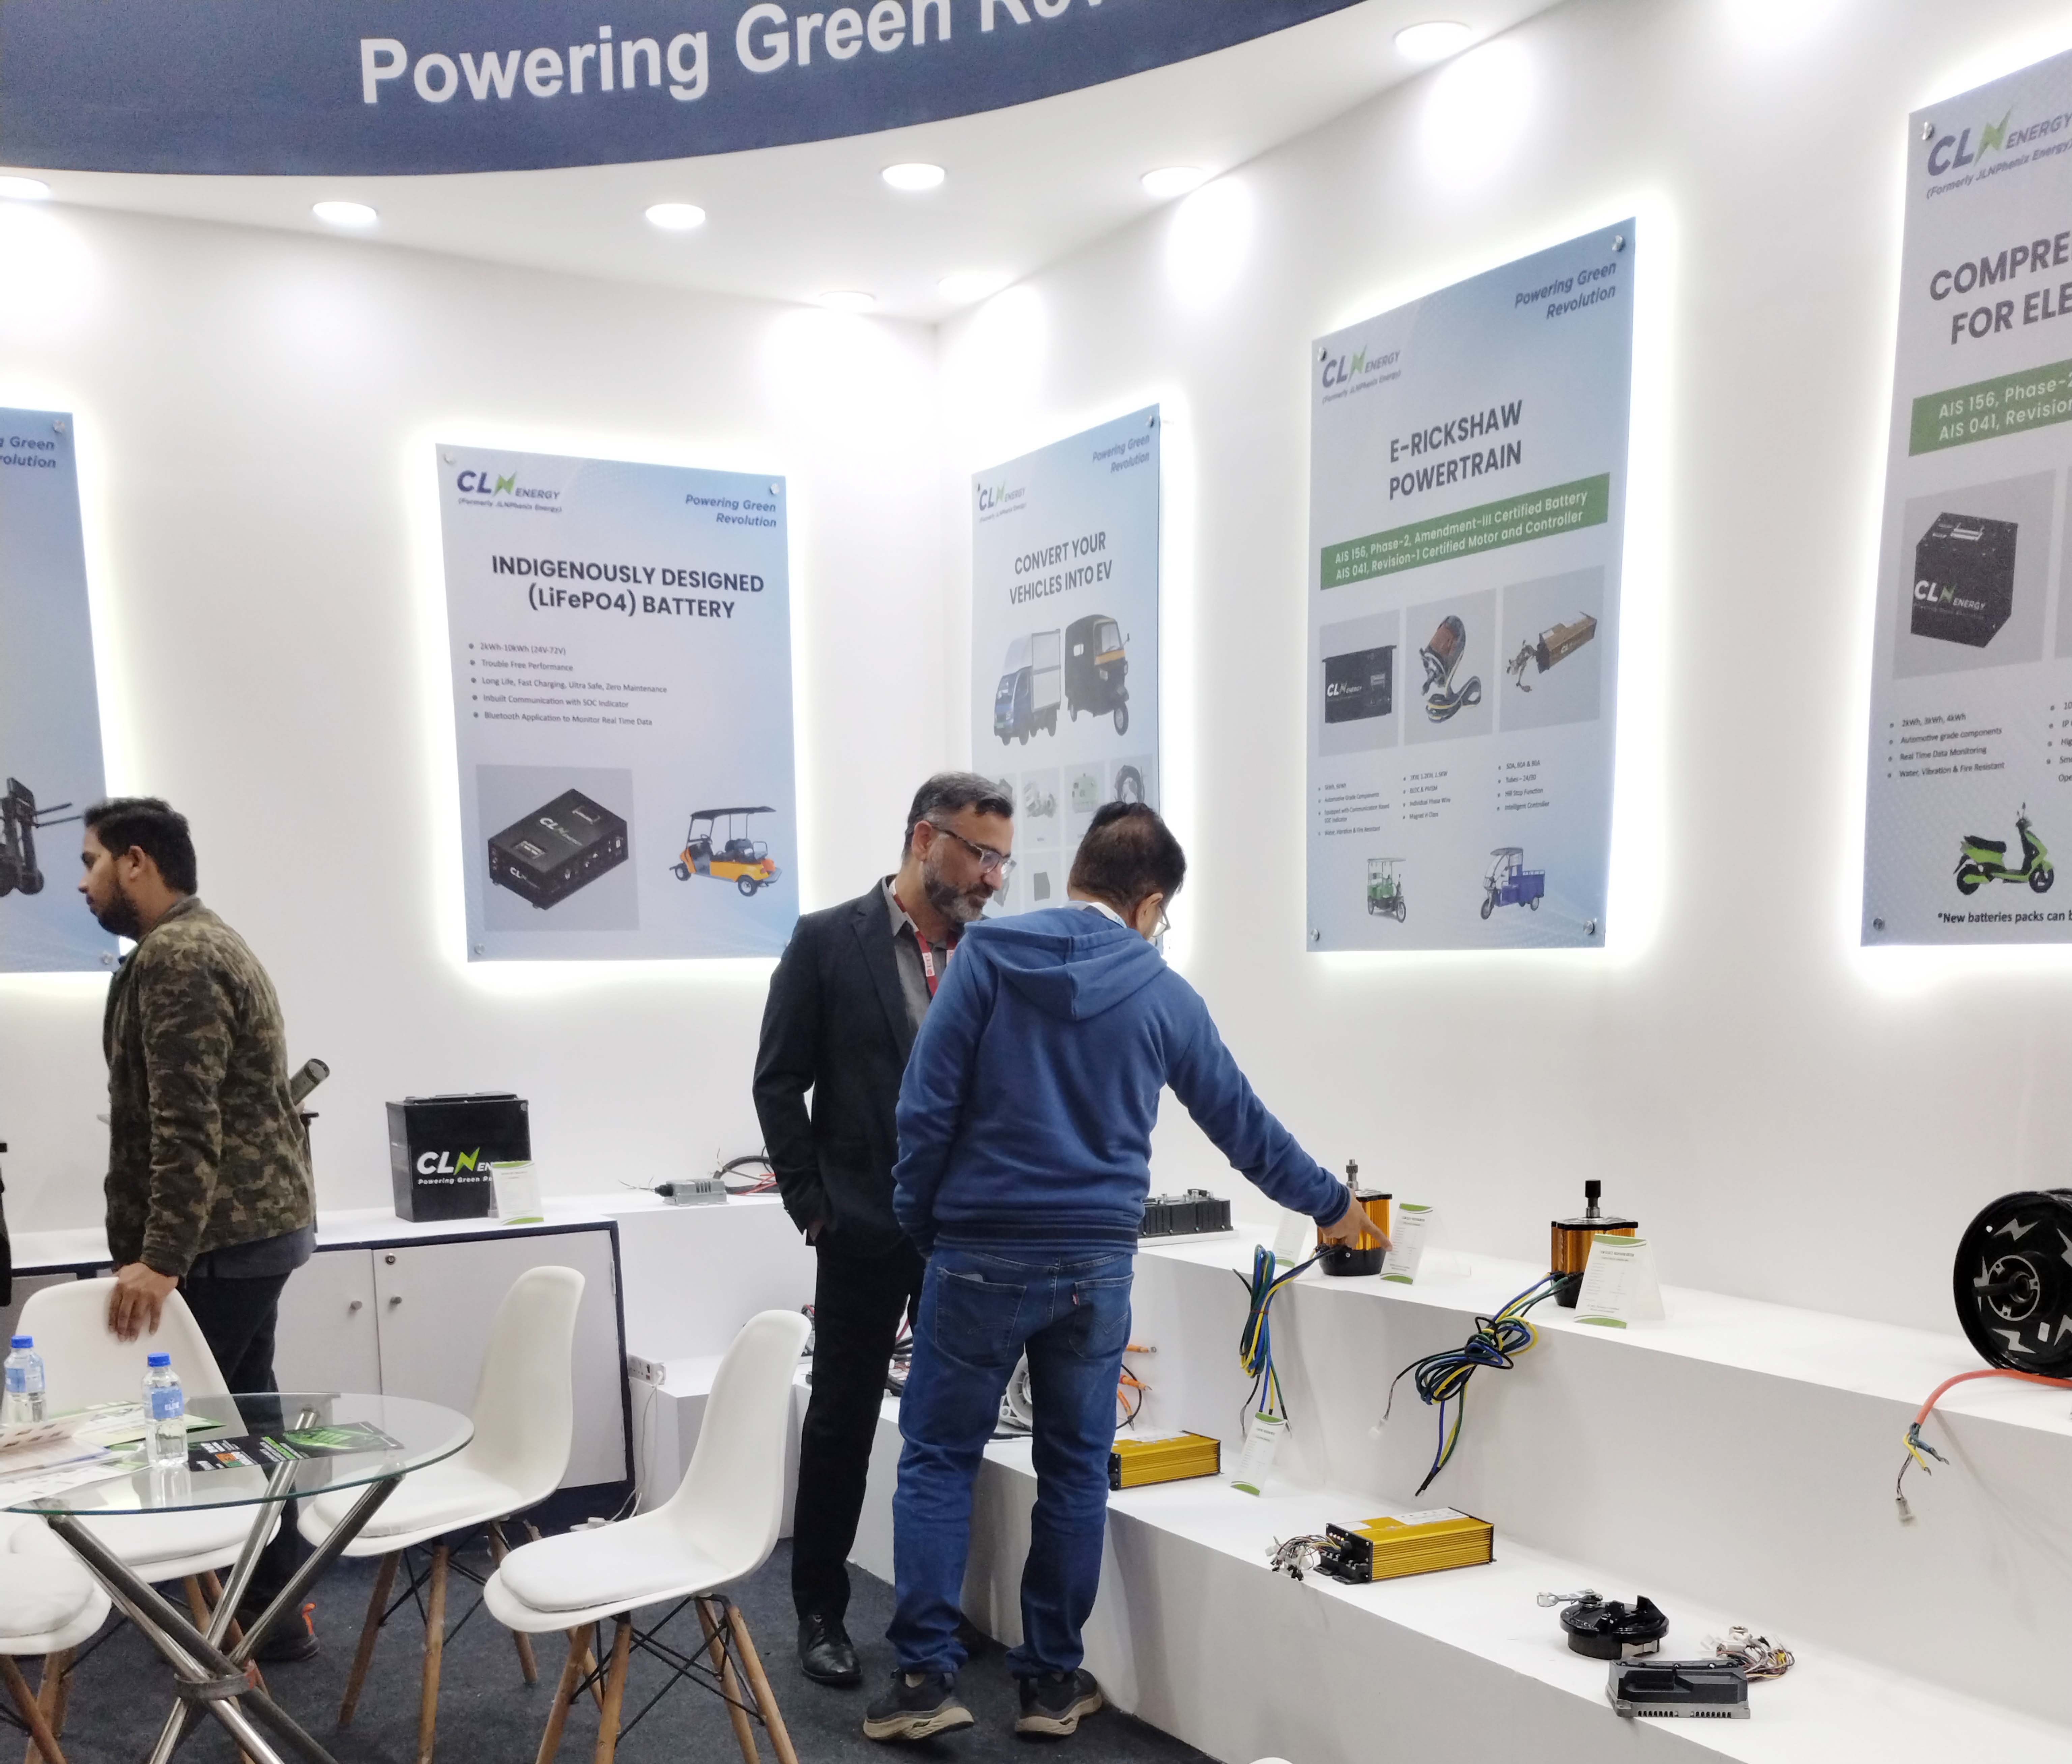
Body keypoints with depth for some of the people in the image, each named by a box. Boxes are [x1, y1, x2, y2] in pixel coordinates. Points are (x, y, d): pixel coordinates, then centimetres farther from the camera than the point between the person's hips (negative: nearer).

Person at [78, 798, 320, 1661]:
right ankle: (271, 1611, 19)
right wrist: (159, 1250, 24)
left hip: (221, 1236, -10)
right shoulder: (207, 943, 18)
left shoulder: (174, 958, -15)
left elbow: (186, 1129, -23)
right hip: (255, 1224, 10)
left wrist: (158, 1259, -26)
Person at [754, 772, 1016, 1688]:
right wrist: (812, 1204, -7)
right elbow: (779, 1082, -4)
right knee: (842, 1422, 8)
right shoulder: (827, 941, -5)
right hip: (867, 1232, -3)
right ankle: (821, 1609, 23)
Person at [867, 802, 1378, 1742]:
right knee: (1075, 1470, 13)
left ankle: (925, 1677, 8)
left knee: (938, 1458, 10)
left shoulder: (986, 956, -3)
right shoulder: (1166, 993, 3)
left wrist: (921, 1227, 6)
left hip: (982, 1256, -1)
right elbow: (1242, 1122, 13)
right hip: (1096, 1265, 2)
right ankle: (1053, 1680, 22)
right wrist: (1330, 1204, 28)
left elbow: (926, 1106, -7)